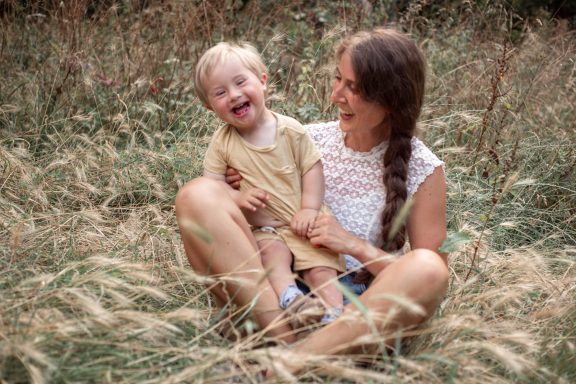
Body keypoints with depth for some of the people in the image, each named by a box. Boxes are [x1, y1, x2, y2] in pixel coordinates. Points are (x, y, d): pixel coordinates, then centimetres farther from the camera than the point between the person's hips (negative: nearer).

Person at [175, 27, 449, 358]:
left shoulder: (423, 171, -1)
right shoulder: (312, 140, 7)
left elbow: (429, 277, -3)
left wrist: (354, 245, -13)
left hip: (360, 308, -2)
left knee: (427, 268, -35)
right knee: (199, 195, -19)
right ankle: (287, 338, -29)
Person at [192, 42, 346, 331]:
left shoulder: (289, 129, -4)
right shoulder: (222, 143, -2)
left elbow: (312, 168, -2)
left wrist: (310, 209, -13)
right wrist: (238, 197, -21)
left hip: (302, 226, 1)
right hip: (263, 230, -1)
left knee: (322, 269, -18)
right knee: (272, 253, -31)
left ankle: (334, 316, -21)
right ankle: (290, 299, -44)